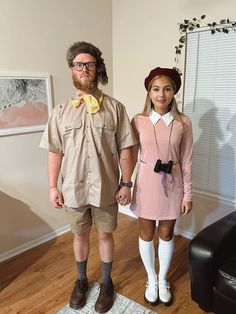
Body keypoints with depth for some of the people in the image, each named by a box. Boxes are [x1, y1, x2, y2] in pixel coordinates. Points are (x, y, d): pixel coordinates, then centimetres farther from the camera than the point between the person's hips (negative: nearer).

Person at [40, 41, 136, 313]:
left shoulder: (115, 108, -4)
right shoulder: (61, 111, 0)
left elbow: (124, 149, -4)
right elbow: (55, 152, 1)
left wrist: (126, 183, -6)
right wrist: (53, 186, -1)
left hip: (106, 187, -1)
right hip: (74, 188, 2)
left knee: (105, 234, 14)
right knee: (79, 234, 18)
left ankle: (106, 282, 38)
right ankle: (81, 280, 42)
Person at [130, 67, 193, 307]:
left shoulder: (183, 123, -5)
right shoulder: (139, 121, -6)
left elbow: (186, 161, -2)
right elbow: (130, 157, -1)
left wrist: (188, 194, 0)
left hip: (172, 184, 1)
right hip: (147, 183, 0)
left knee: (166, 234, 16)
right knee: (146, 234, 14)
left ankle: (163, 279, 40)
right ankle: (151, 279, 38)